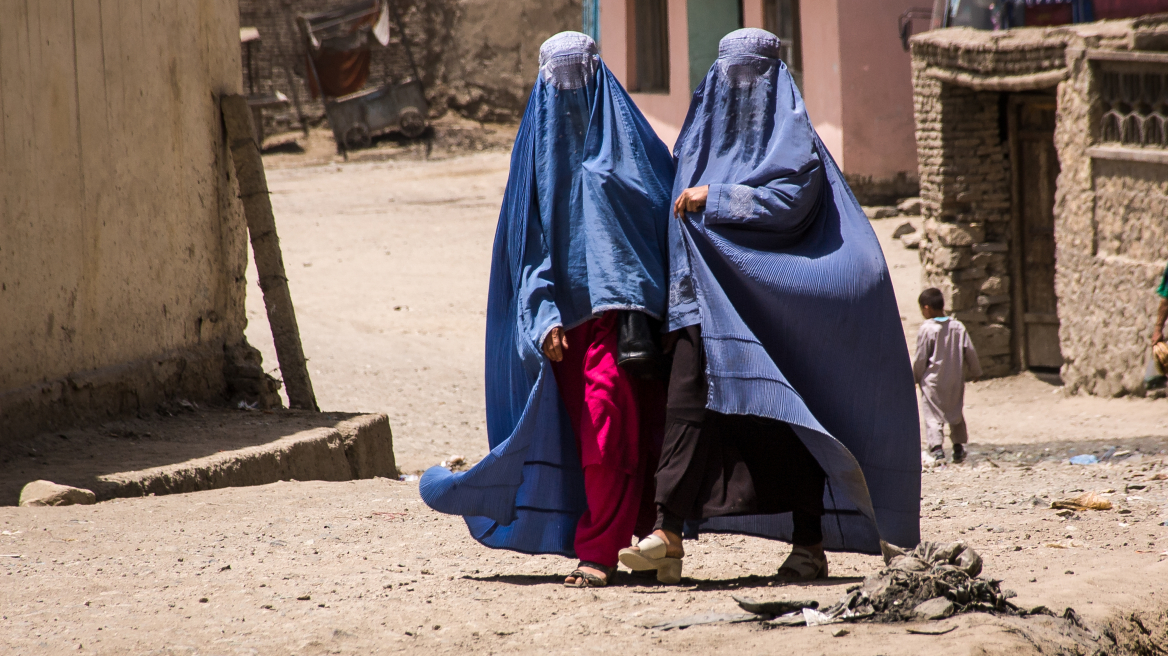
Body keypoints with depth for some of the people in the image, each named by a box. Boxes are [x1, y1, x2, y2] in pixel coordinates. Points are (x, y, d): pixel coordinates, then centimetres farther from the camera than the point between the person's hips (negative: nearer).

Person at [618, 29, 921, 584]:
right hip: (710, 297, 5)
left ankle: (809, 544, 5)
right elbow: (682, 196, 26)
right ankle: (669, 532, -16)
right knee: (687, 403, -10)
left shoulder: (791, 137, 2)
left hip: (772, 298, -5)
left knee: (787, 418, -2)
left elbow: (789, 200, -14)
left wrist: (714, 200, -14)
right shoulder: (705, 132, 20)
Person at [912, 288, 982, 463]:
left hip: (932, 380, -5)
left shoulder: (927, 329, -12)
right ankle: (958, 446, 18)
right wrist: (975, 371, 20)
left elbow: (920, 358, -7)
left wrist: (915, 377, 7)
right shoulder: (958, 327, 2)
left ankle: (936, 447, -18)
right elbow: (970, 351, 6)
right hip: (955, 380, 5)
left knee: (933, 416, -5)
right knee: (955, 413, 18)